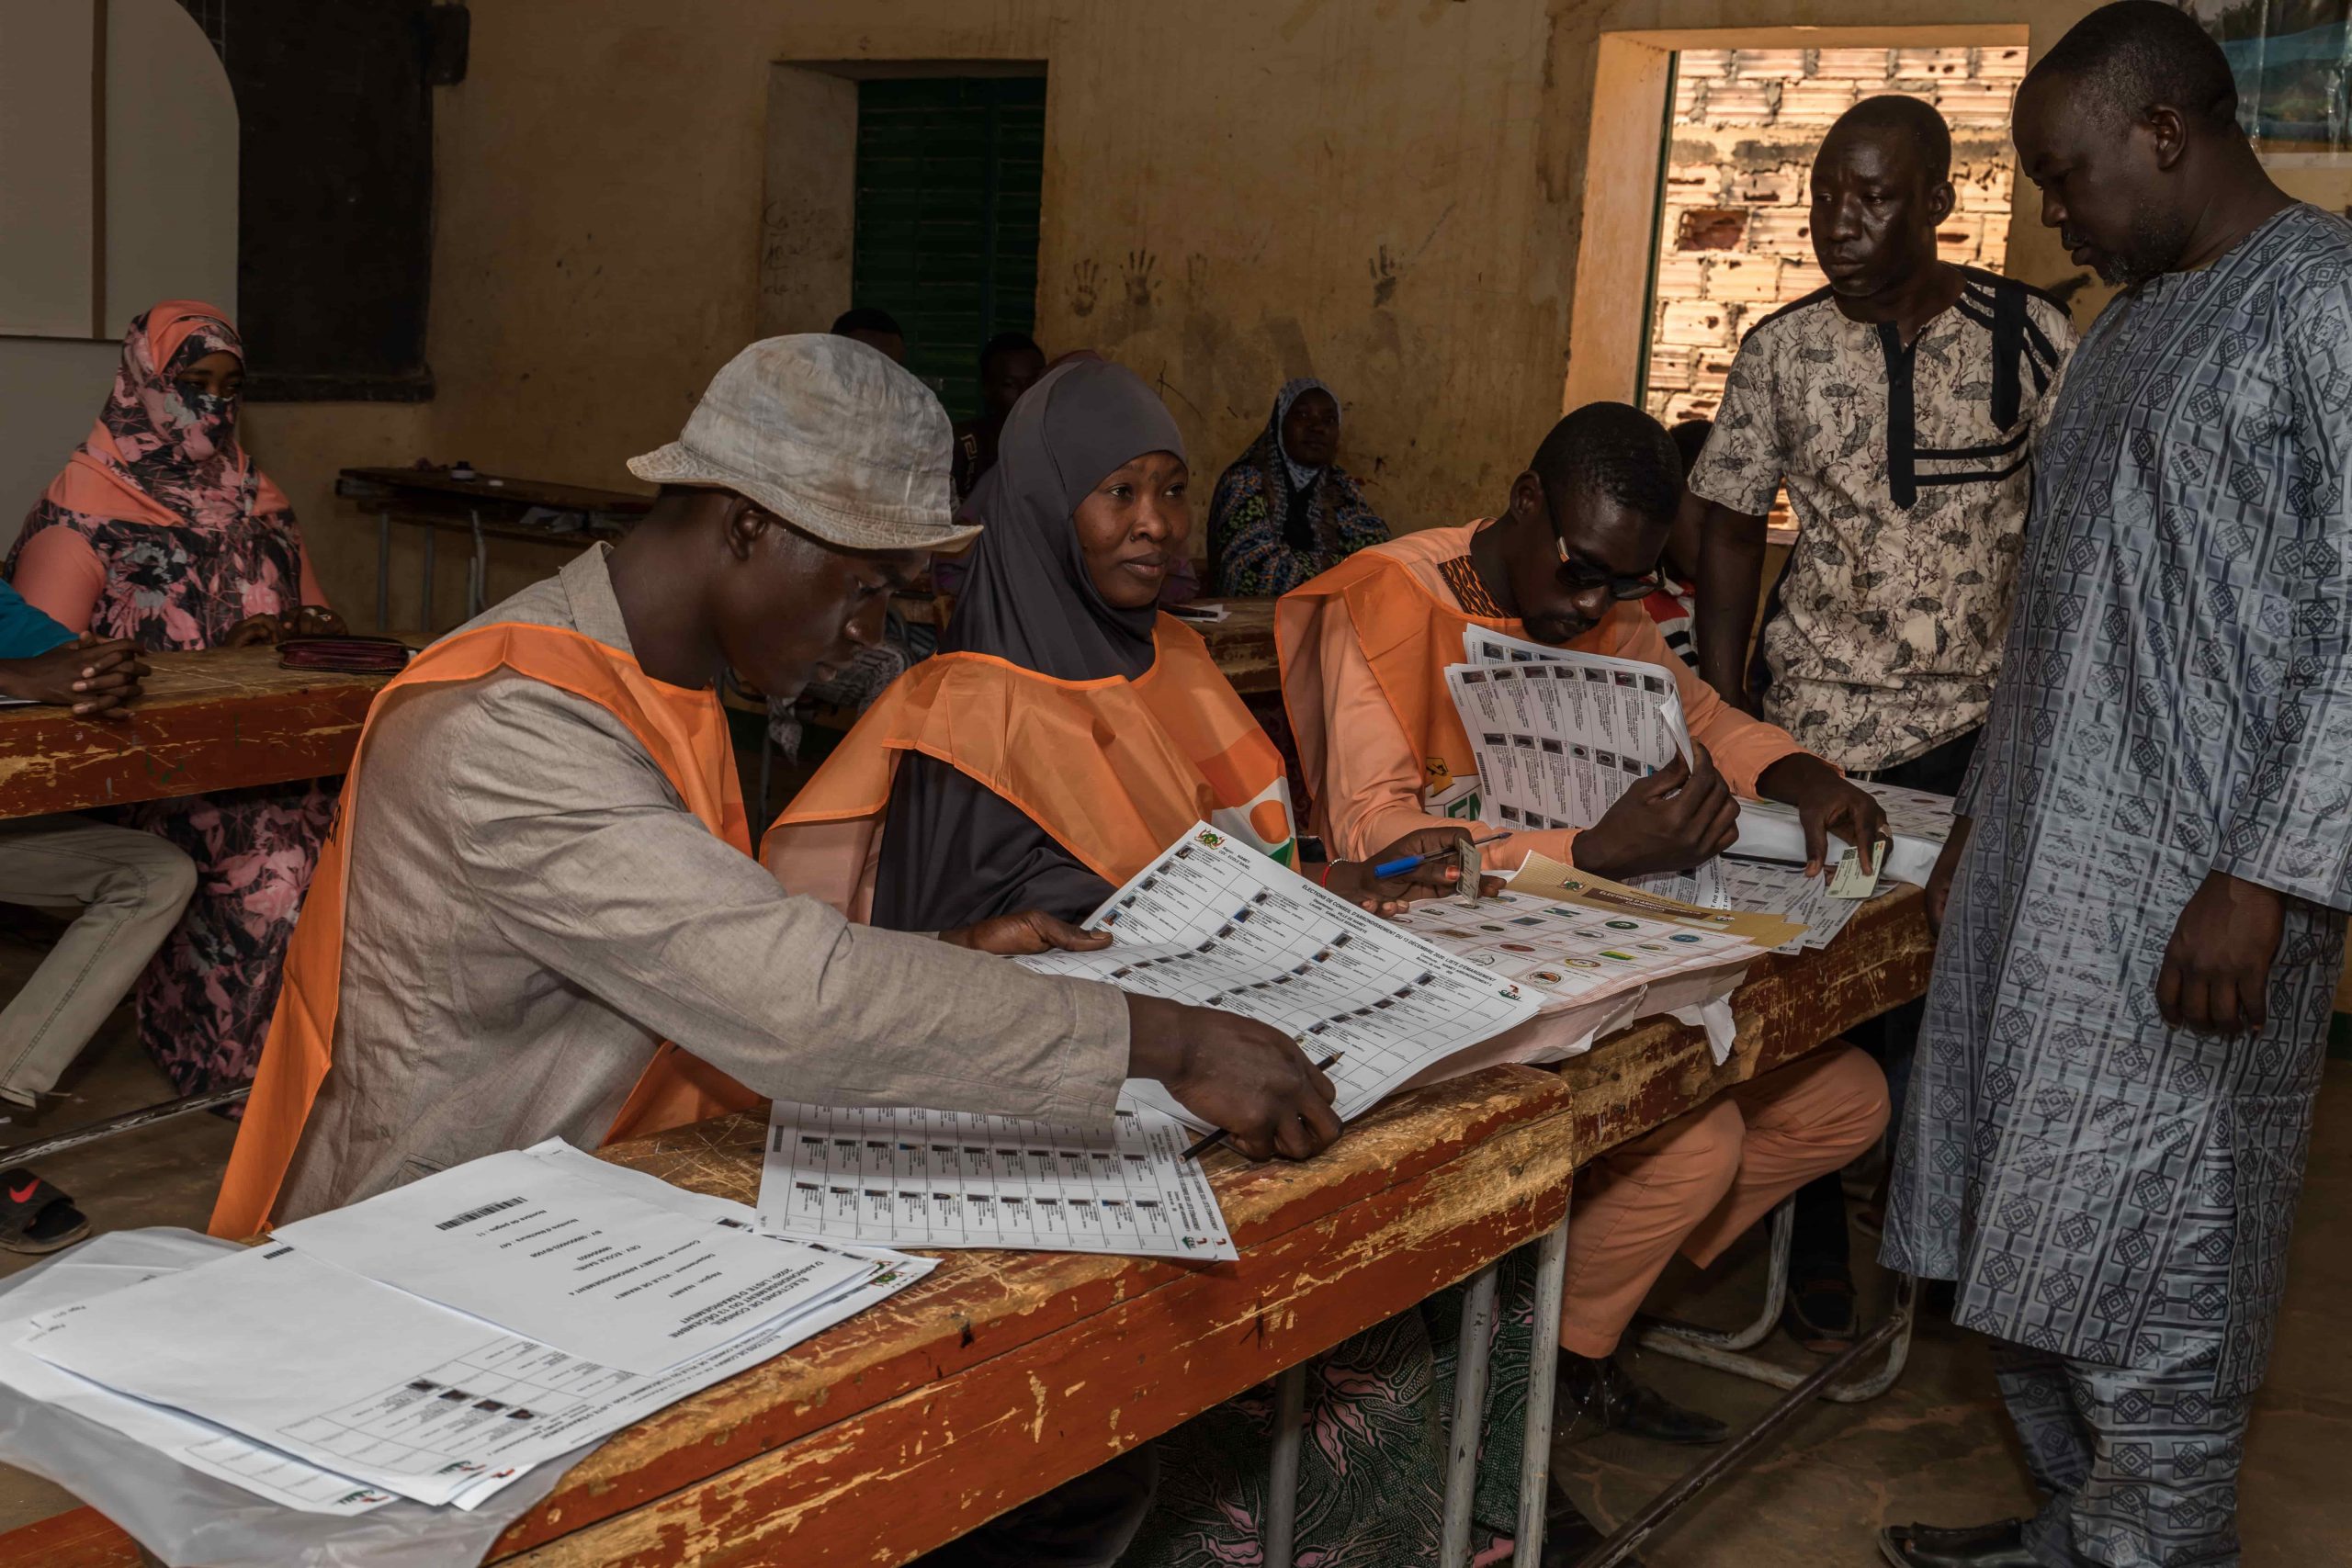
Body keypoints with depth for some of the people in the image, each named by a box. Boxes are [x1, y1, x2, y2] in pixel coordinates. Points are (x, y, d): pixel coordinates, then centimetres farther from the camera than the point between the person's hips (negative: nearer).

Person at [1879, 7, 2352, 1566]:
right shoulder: (2130, 324, 18)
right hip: (2044, 872, 9)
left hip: (2194, 896, -8)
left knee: (2148, 1282, -2)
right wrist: (1985, 814, 21)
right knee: (2028, 1238, 13)